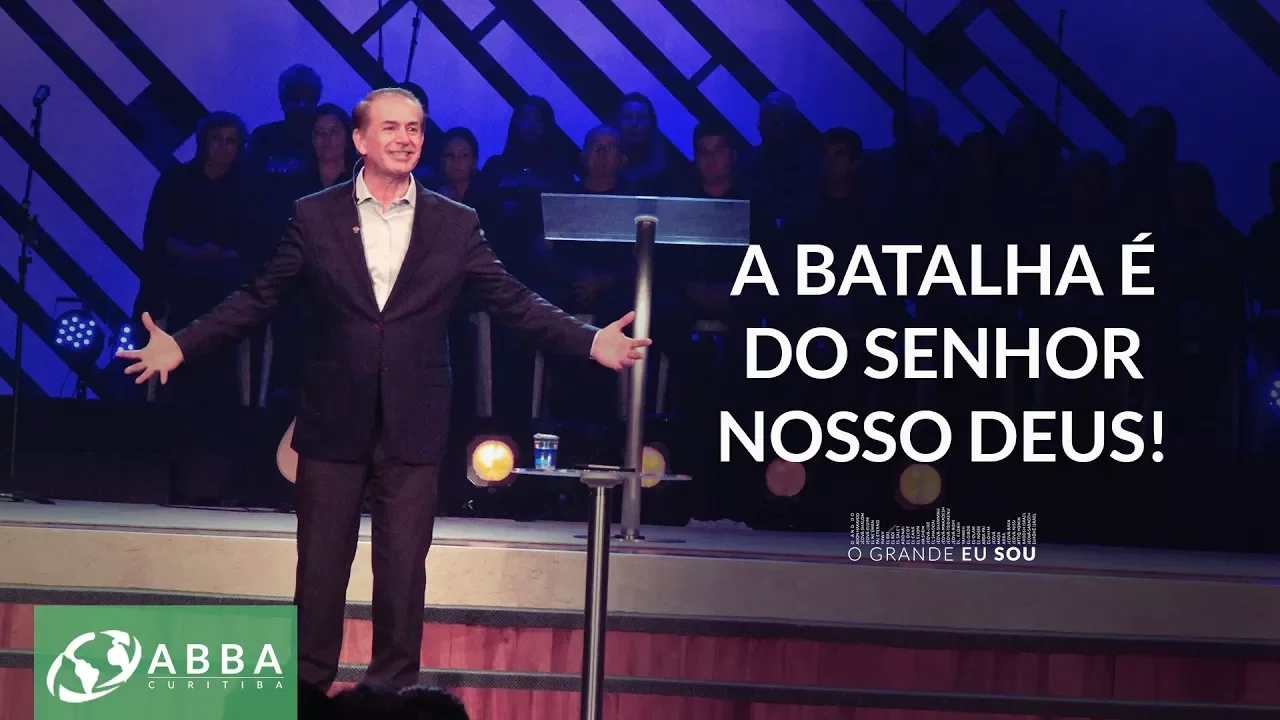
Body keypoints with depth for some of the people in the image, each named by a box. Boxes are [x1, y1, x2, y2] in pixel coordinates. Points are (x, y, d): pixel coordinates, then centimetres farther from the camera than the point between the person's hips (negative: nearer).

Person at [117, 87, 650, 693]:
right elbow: (258, 299, 3)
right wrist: (181, 346, -7)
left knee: (403, 570, 4)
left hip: (412, 430, 0)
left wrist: (592, 343, -12)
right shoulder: (314, 217, 2)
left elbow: (515, 303, 1)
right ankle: (308, 687, 17)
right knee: (320, 567, 6)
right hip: (333, 423, 0)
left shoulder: (456, 225, 3)